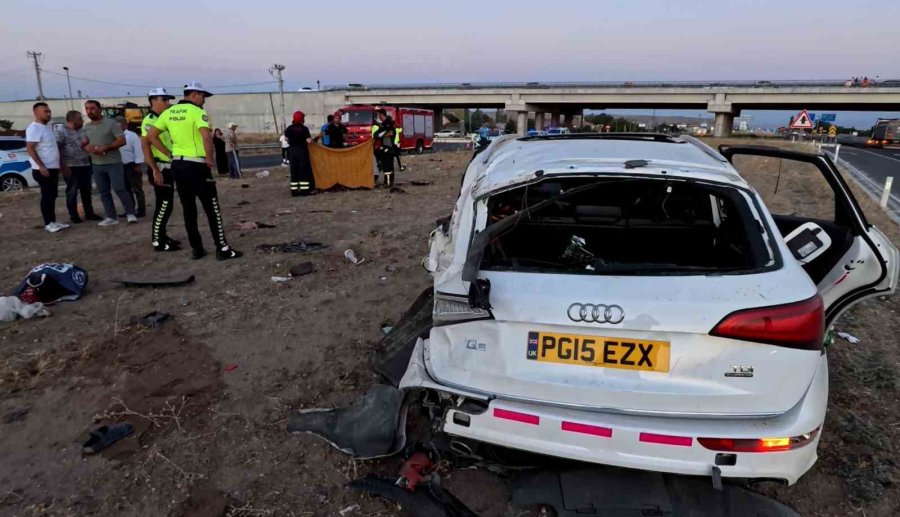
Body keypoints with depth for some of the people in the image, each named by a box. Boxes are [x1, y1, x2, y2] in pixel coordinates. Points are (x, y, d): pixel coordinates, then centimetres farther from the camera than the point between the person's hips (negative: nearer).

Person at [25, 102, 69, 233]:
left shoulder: (46, 128, 16)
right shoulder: (34, 128, -13)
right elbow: (30, 149, -19)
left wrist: (58, 165, 21)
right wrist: (41, 166, -25)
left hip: (53, 168, 9)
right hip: (43, 169, -9)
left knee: (52, 196, 11)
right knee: (47, 196, -6)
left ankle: (53, 221, 17)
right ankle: (48, 223, -1)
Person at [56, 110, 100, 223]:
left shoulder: (82, 130, 12)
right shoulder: (61, 132, -8)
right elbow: (56, 150, -13)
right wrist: (63, 166, -17)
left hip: (85, 166, 6)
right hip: (71, 167, -6)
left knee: (86, 191, 11)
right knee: (72, 192, 3)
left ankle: (89, 213, 19)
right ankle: (73, 215, 11)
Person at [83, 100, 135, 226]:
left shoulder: (111, 123, -5)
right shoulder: (86, 127, 13)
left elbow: (122, 141, -11)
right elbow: (84, 143, 20)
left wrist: (106, 148, -20)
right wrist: (87, 147, -4)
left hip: (113, 163, -6)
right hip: (97, 165, 6)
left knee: (119, 188, -12)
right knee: (104, 192, 6)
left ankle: (130, 213, -2)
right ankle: (111, 217, 11)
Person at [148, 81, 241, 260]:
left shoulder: (169, 112, 11)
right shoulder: (197, 111, -10)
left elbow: (151, 135, 13)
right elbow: (206, 136, -27)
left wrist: (169, 154, 11)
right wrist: (209, 159, -15)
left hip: (177, 165, 7)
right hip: (196, 166, -7)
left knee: (188, 209, 13)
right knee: (212, 208, 0)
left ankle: (196, 249, 17)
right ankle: (222, 249, 3)